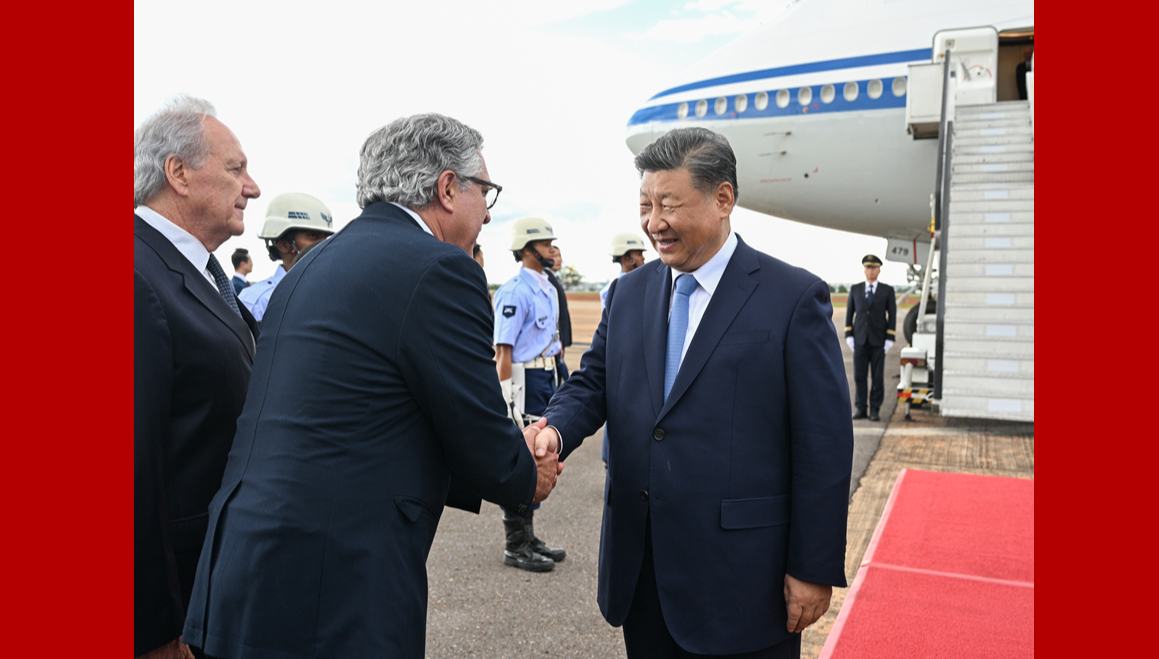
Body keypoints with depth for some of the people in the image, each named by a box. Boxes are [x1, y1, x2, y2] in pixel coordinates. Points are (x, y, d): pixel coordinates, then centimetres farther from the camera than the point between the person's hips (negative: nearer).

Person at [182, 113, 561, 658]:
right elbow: (484, 445, -11)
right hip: (334, 594, -8)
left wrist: (504, 464, 17)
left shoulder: (317, 262, 11)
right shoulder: (437, 269, -15)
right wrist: (529, 479, 12)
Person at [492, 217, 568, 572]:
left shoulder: (548, 288, 13)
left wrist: (555, 380, 13)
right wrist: (508, 398, -20)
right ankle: (515, 546, 13)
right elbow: (503, 351, -18)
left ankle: (528, 537, 29)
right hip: (525, 379, -9)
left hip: (547, 376, 9)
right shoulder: (514, 291, -15)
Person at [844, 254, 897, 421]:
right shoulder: (855, 289, 5)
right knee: (859, 375, 2)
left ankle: (875, 410, 8)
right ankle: (861, 409, 9)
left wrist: (890, 339, -8)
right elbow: (849, 313, 6)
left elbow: (892, 315, -1)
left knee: (878, 376, 1)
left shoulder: (887, 290, 1)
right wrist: (848, 336, -2)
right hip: (860, 339, 1)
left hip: (878, 340, -1)